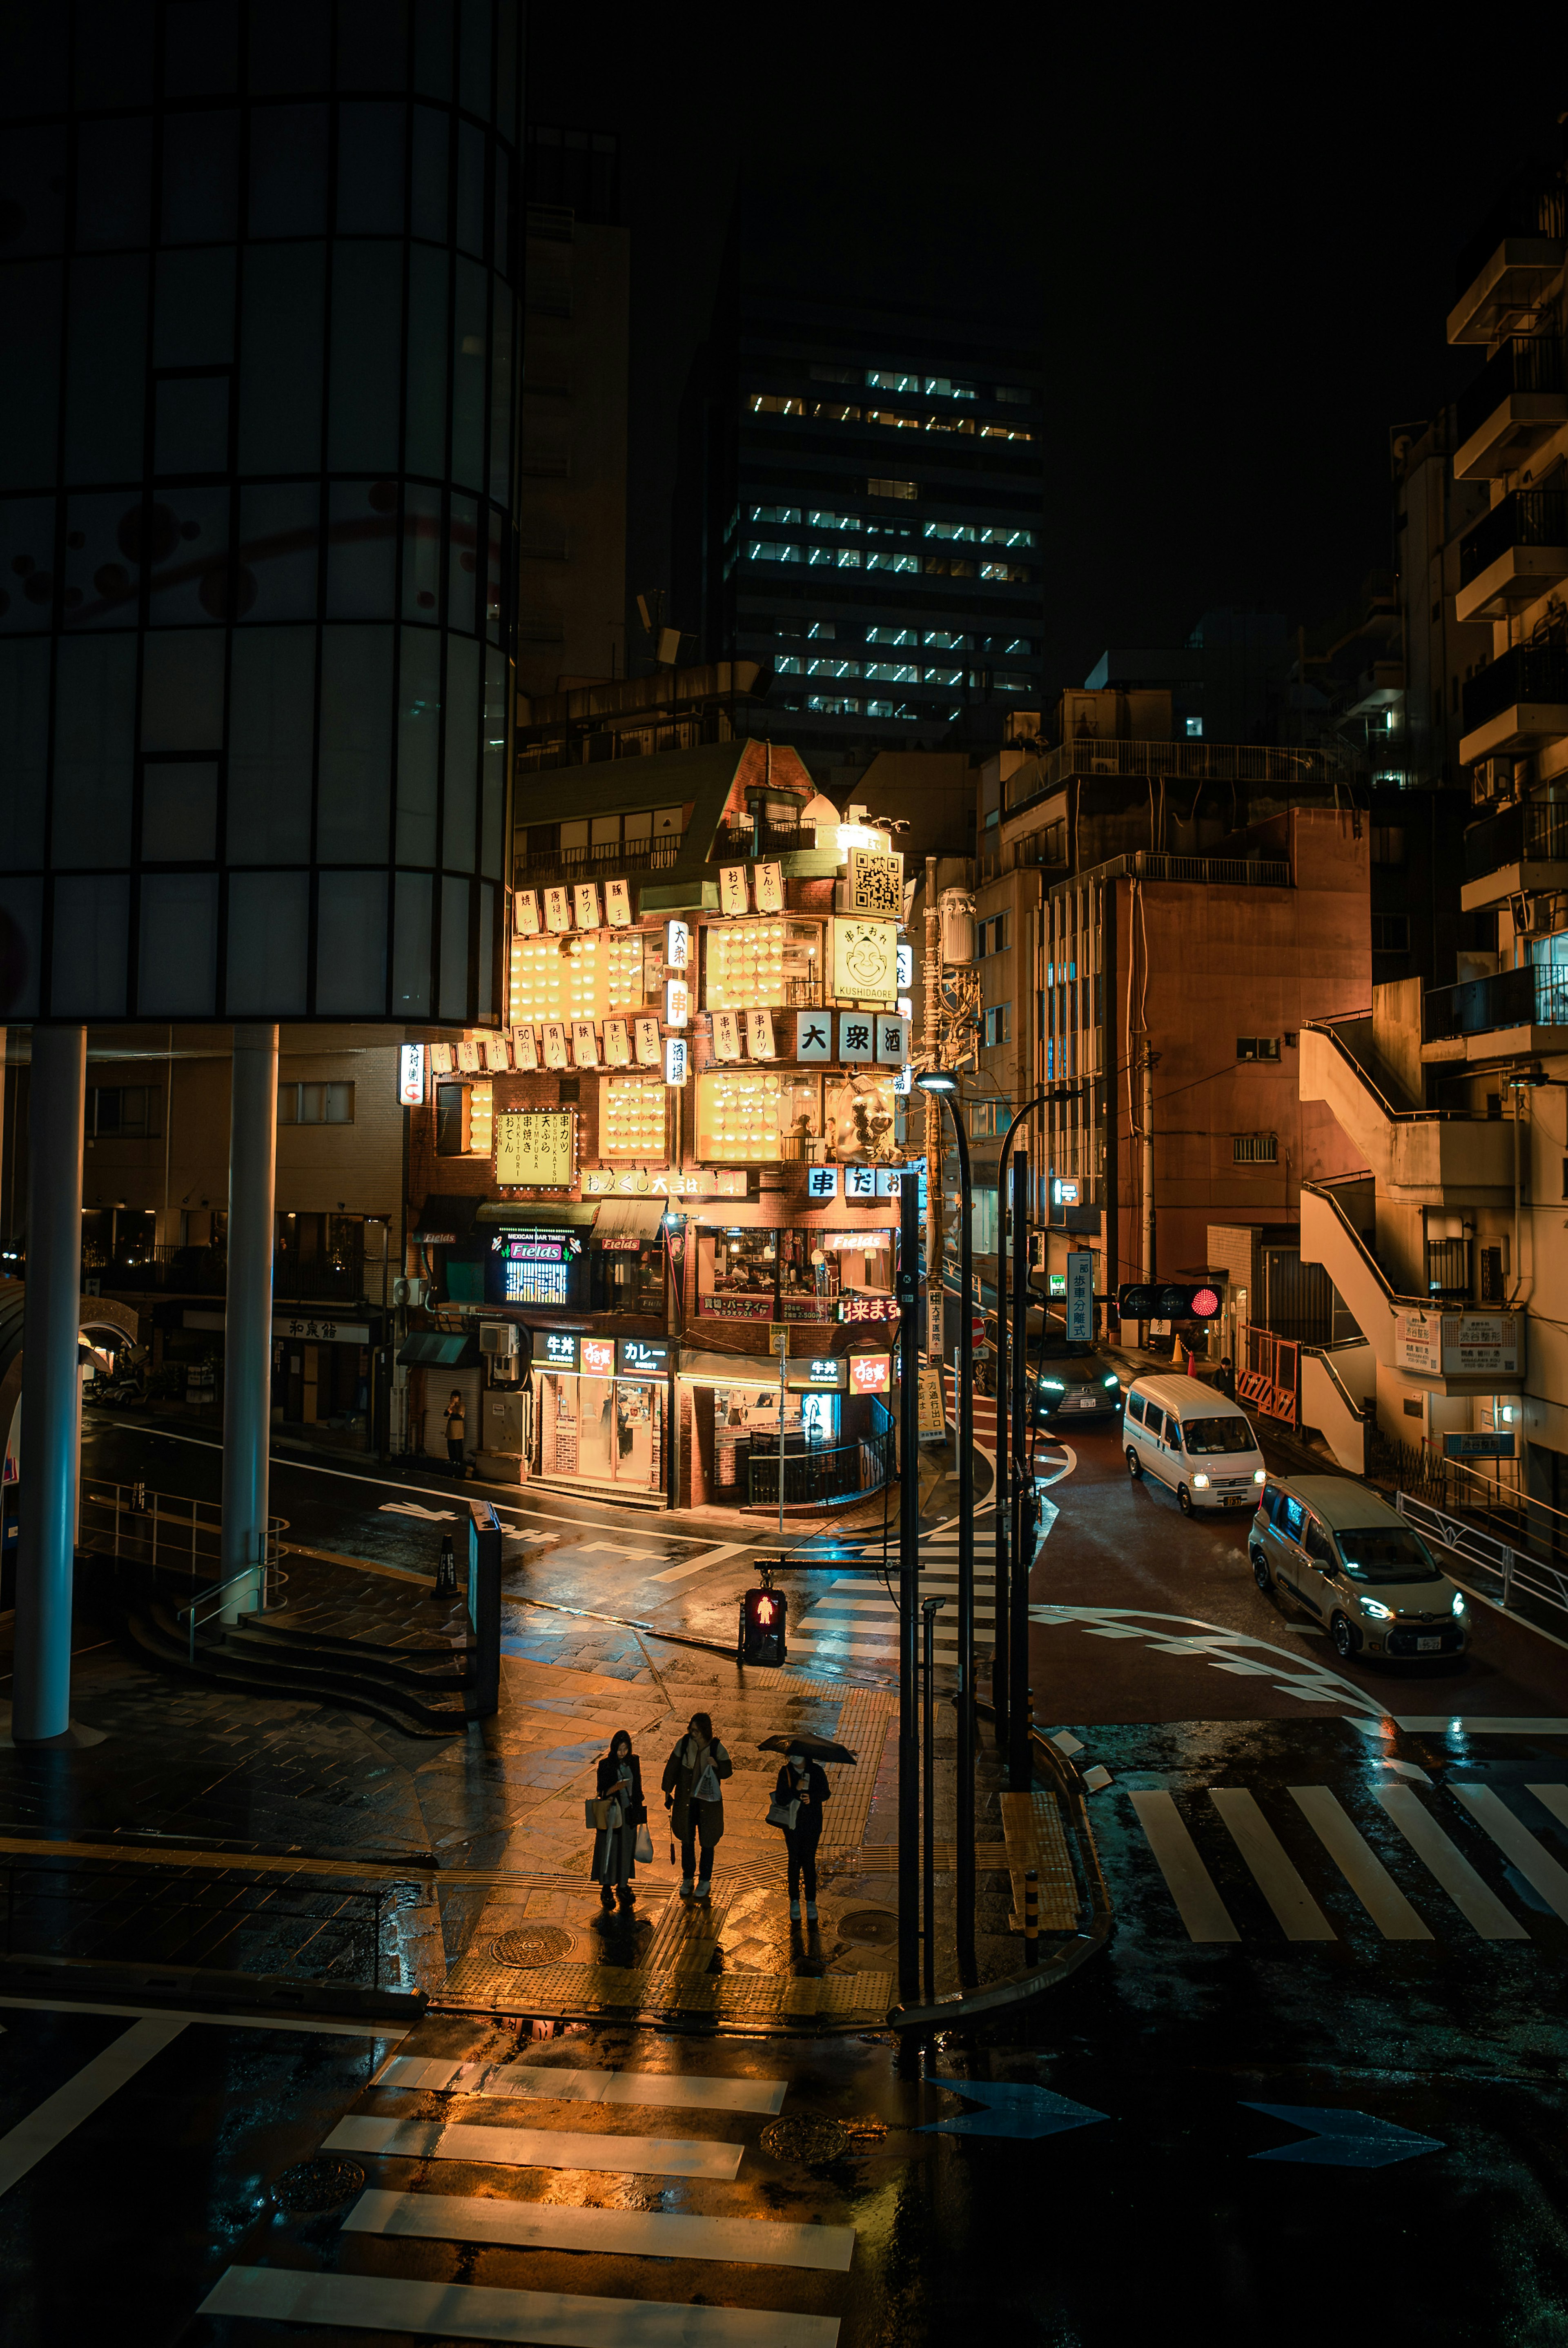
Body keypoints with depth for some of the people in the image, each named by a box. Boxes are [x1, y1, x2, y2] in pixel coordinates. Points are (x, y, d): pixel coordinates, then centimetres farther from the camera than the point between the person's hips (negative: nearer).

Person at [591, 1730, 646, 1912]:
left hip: (629, 1814, 3)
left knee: (627, 1849, 10)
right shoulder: (606, 1765, -12)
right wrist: (615, 1788, -29)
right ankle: (607, 1889, 13)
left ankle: (623, 1886, 24)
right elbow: (602, 1792, -10)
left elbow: (638, 1787, 9)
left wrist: (639, 1812, 10)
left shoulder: (634, 1762, 0)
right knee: (610, 1850, 1)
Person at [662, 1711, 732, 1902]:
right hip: (685, 1800, 2)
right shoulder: (684, 1744, -9)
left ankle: (705, 1881, 26)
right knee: (687, 1841, 15)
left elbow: (728, 1771, -4)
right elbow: (672, 1767, 2)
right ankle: (687, 1879, 31)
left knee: (707, 1843, 9)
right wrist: (668, 1791, 5)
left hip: (708, 1802, -2)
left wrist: (716, 1765, -25)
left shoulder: (716, 1748, -12)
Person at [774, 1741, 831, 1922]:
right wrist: (796, 1790, -26)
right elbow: (779, 1797, -10)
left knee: (809, 1862, 3)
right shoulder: (785, 1772, -5)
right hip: (792, 1824, 0)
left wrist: (812, 1797, -19)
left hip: (812, 1824, 0)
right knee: (795, 1862, 6)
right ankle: (794, 1902, 20)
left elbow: (826, 1794, 0)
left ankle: (811, 1903, 15)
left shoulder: (816, 1771, -5)